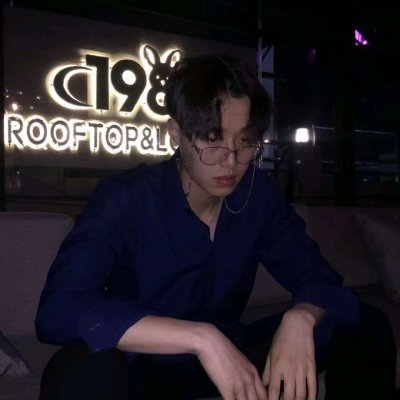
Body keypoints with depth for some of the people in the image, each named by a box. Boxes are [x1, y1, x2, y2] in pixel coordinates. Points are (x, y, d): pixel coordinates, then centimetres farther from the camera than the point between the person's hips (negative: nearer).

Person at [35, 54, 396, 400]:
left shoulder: (258, 193, -7)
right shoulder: (124, 199, -21)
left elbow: (319, 279, -6)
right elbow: (57, 311, -35)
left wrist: (299, 319, -31)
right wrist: (201, 337, -43)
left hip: (229, 353, 5)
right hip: (146, 366, -4)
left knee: (366, 327, -9)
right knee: (84, 369, -38)